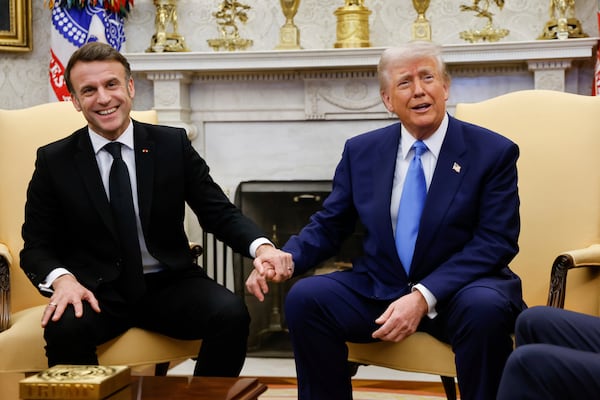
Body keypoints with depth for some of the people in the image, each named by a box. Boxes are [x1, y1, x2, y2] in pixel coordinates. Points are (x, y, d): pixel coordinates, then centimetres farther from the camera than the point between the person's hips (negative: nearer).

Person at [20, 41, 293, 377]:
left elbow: (220, 213, 1)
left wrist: (262, 246, -20)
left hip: (169, 286, 1)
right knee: (64, 328, -33)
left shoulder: (174, 145, 2)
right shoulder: (54, 161, 1)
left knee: (232, 314, -26)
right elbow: (36, 246, 3)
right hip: (96, 293, -1)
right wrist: (61, 278, -20)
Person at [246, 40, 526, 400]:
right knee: (305, 298, -20)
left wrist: (425, 297, -24)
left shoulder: (494, 152, -4)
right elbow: (329, 226, 11)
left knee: (486, 308, -35)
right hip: (378, 289, 3)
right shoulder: (361, 151, 6)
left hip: (459, 291, -2)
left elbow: (495, 241, -11)